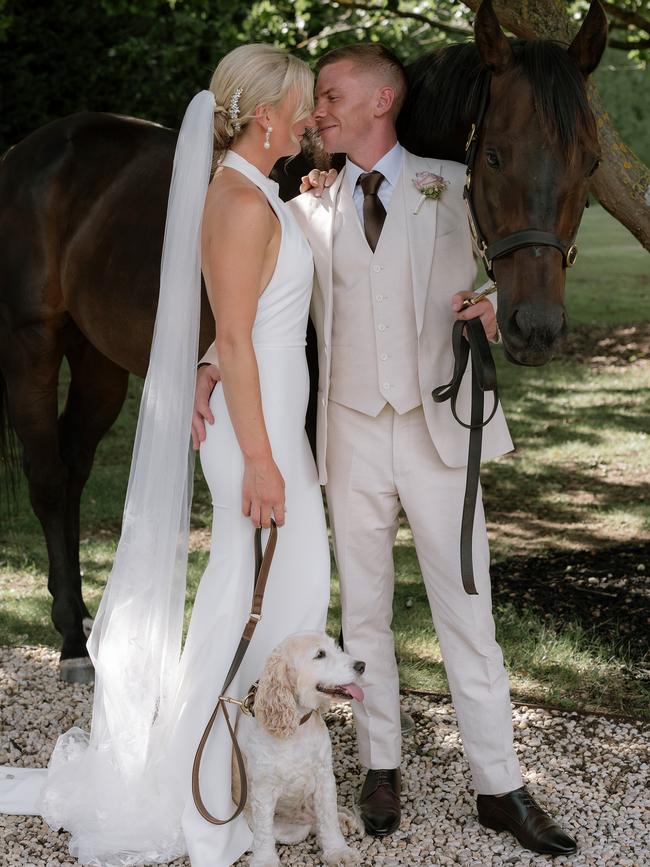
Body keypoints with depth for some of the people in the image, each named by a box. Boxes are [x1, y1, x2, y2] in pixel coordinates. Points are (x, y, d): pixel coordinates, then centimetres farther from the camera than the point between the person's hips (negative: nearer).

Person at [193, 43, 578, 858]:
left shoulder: (452, 185, 1)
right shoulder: (310, 206, 5)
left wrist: (493, 312, -19)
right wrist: (210, 367, -13)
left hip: (437, 430, -2)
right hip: (352, 435, 2)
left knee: (467, 613, 1)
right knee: (364, 610, 11)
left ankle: (499, 788, 10)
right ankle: (380, 766, 26)